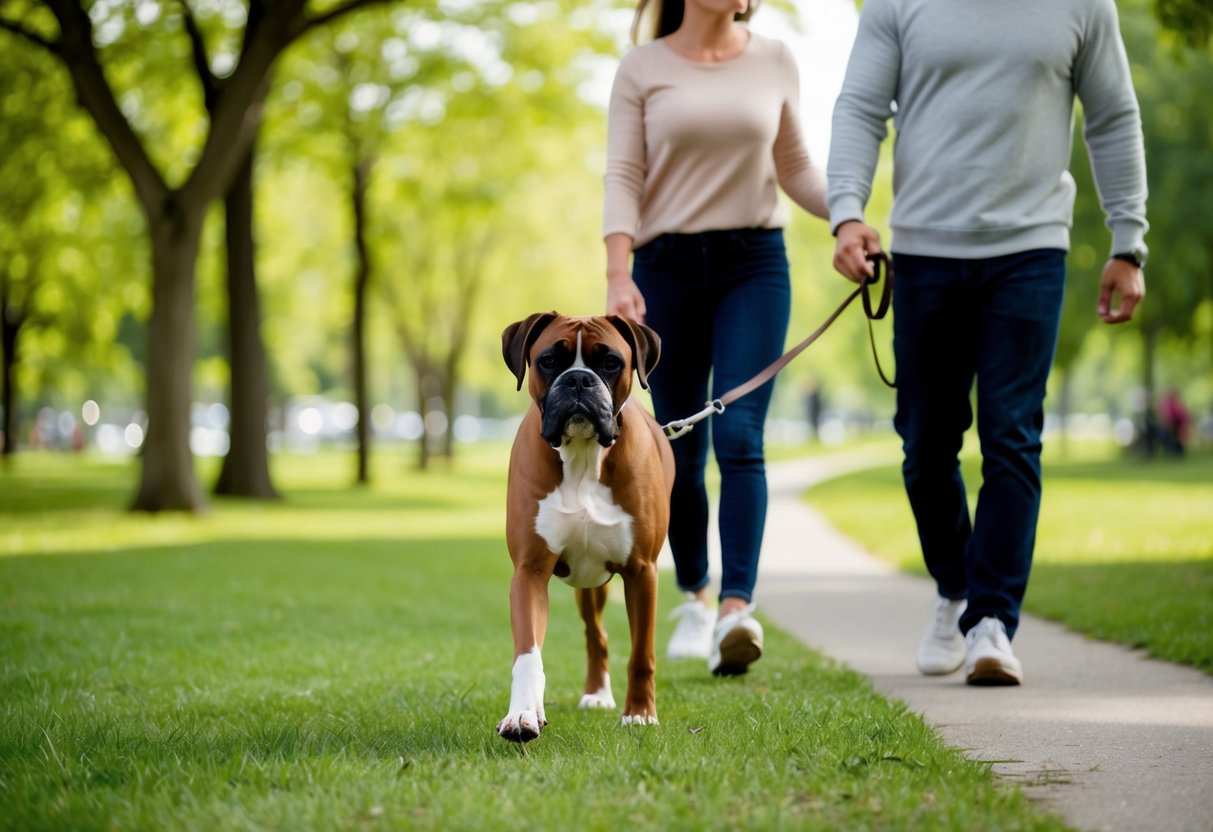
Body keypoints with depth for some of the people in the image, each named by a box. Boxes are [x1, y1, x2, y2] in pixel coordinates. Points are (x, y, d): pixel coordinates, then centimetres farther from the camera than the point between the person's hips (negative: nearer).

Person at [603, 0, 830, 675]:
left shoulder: (775, 61, 8)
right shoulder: (642, 68, 3)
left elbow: (795, 169, 14)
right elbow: (623, 179, -2)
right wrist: (618, 276, -15)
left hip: (755, 264, 0)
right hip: (667, 266, 0)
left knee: (739, 437, -16)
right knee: (680, 451, 6)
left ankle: (738, 608, -22)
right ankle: (695, 597, 26)